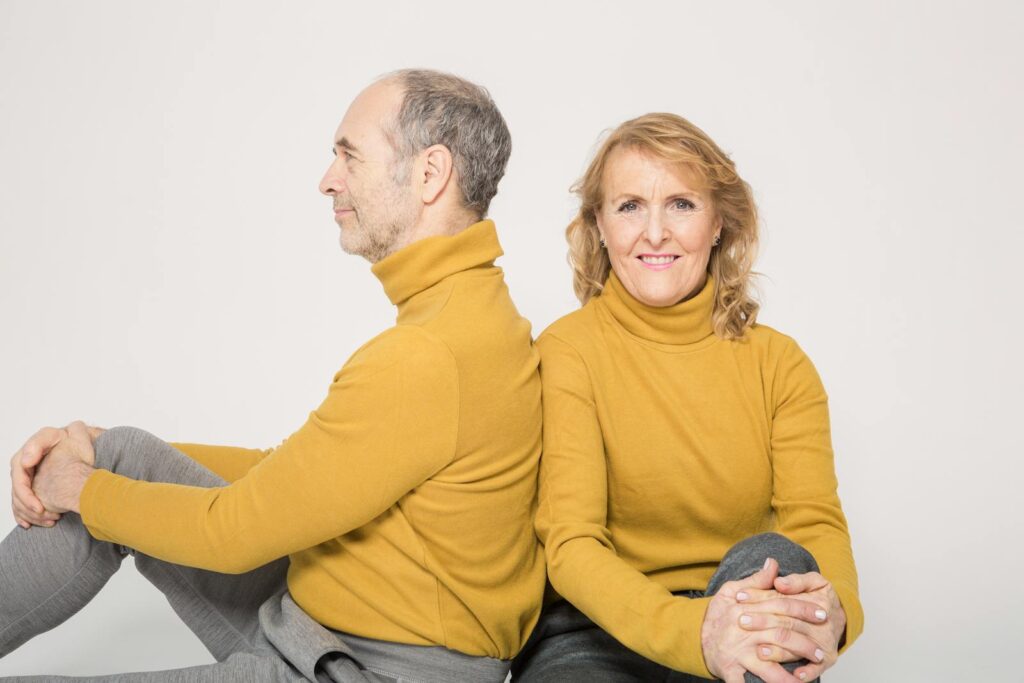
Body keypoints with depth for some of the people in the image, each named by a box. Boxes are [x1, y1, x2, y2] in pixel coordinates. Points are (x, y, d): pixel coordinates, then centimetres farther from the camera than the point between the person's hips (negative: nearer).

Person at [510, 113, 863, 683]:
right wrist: (694, 629, -34)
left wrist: (832, 605, -32)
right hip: (597, 632, -2)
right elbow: (571, 542, -15)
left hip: (746, 634, 3)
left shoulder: (777, 362, 5)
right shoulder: (567, 351, -6)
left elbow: (817, 522, -6)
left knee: (772, 557, -29)